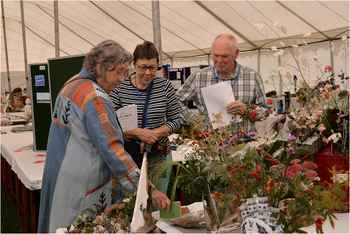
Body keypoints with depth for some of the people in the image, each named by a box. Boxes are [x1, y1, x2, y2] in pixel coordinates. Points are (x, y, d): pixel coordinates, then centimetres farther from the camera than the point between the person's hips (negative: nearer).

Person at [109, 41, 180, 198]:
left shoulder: (165, 86, 2)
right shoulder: (119, 88, -5)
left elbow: (175, 120, 6)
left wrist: (154, 134, -10)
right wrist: (138, 133, -17)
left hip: (160, 154, 2)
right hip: (128, 155, -2)